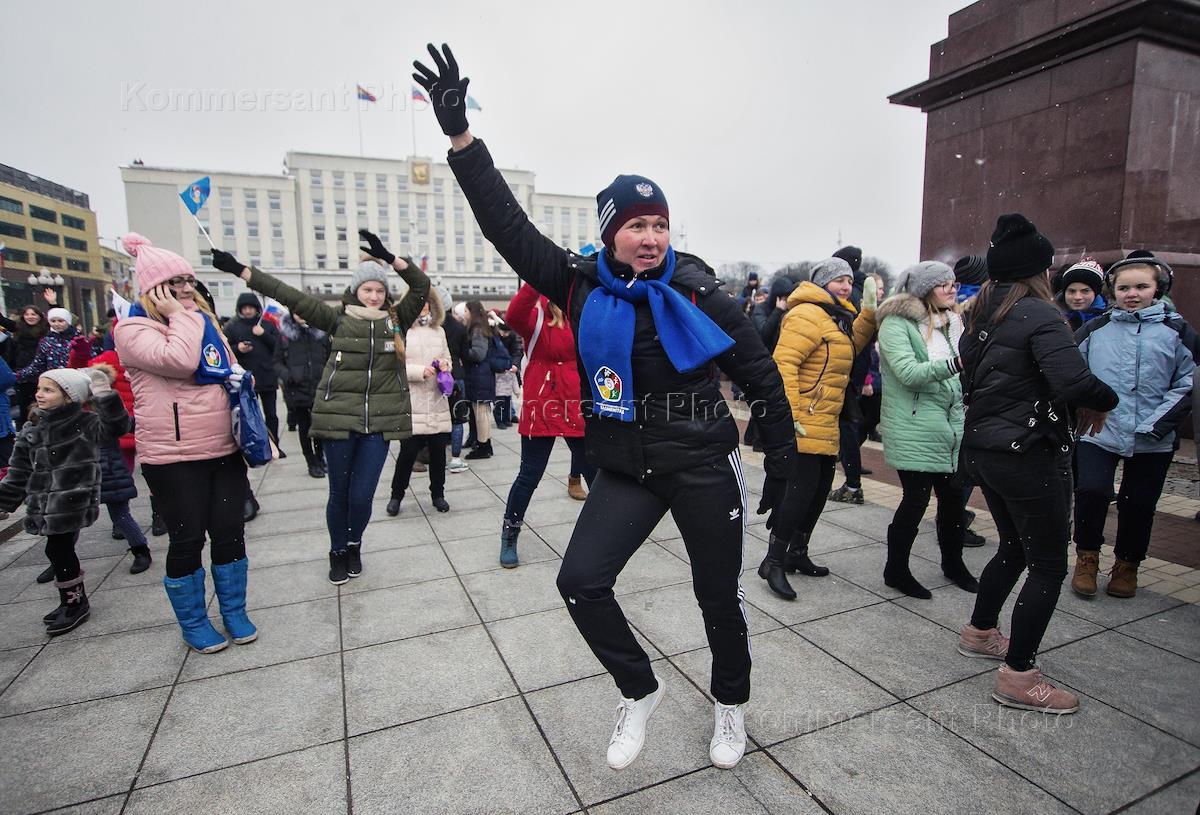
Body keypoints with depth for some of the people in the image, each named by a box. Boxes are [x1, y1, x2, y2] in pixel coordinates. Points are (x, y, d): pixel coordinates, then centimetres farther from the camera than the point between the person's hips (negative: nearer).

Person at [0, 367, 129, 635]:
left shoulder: (84, 423, -6)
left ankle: (76, 603, 12)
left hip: (72, 502, -6)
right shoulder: (31, 429, 12)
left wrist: (103, 395, -28)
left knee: (58, 549, -4)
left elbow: (115, 426, -25)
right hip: (45, 505, 6)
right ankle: (71, 602, 26)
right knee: (61, 550, 11)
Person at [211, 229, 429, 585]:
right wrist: (240, 269, 0)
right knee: (339, 493, 9)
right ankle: (338, 554, 32)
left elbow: (422, 285, 0)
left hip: (380, 420, 0)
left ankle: (354, 546, 29)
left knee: (362, 495, 0)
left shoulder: (395, 319, 7)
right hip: (338, 417, 0)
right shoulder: (338, 317, 4)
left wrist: (389, 258, -11)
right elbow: (288, 295, 3)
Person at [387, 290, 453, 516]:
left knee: (438, 450, 8)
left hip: (437, 402, 5)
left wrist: (445, 364, -1)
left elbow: (448, 359, 21)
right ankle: (396, 495, 20)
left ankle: (437, 494, 25)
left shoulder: (438, 331, 12)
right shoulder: (400, 330, -5)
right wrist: (420, 371, -18)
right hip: (411, 402, -4)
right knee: (409, 451, -1)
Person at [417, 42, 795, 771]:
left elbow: (759, 369, 1)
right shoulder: (583, 287, -5)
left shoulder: (697, 291, -8)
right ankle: (640, 690, 20)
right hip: (626, 471, 2)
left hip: (706, 466, -1)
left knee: (719, 595, 10)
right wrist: (460, 134, -12)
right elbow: (507, 224, -6)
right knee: (581, 581, -8)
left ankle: (732, 706, 41)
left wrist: (783, 454, 6)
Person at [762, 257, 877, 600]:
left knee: (819, 490, 16)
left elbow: (853, 344, 27)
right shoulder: (808, 315, -14)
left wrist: (869, 309, 15)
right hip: (803, 425, -11)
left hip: (826, 426, 11)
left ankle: (797, 553, 30)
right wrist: (790, 414, -26)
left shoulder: (836, 317, 19)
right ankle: (773, 562, 0)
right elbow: (783, 363, -22)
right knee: (801, 490, -10)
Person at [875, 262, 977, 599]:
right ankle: (896, 570, 14)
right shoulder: (897, 323, -9)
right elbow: (908, 372, -22)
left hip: (951, 426, 7)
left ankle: (953, 563, 34)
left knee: (953, 496, 14)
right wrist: (955, 363, -32)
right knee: (916, 499, -4)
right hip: (914, 429, -7)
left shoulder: (953, 322, 16)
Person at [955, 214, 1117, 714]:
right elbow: (1074, 381, -26)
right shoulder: (1038, 314, -15)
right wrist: (1104, 402, -7)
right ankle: (1018, 677, 9)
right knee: (1049, 565, 3)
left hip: (982, 448, 8)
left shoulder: (982, 316, 8)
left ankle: (980, 633, 38)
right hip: (1028, 453, -8)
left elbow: (969, 372, 17)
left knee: (1014, 547, 24)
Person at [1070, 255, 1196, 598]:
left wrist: (1158, 423, -10)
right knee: (1092, 490, -14)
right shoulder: (1094, 330, 5)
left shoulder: (1176, 332, 3)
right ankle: (1087, 557, 8)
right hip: (1098, 432, 0)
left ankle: (1127, 564, 31)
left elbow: (1187, 386, 1)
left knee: (1139, 504, 9)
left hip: (1153, 442, 1)